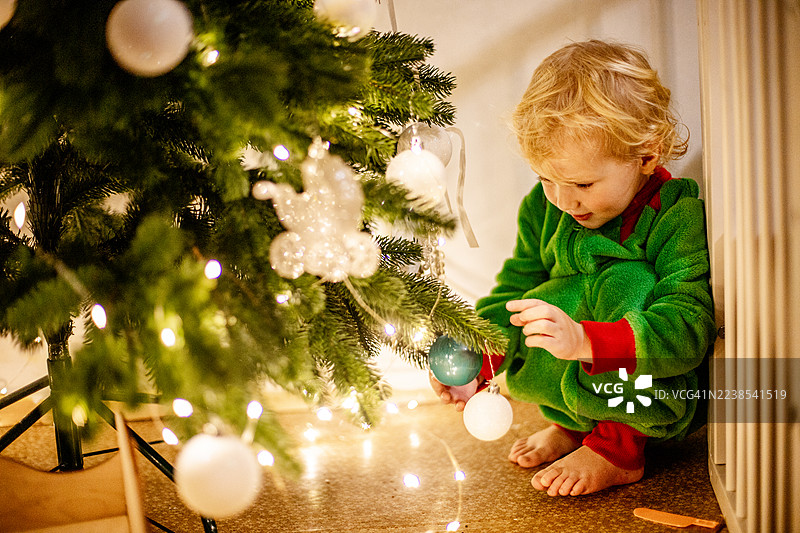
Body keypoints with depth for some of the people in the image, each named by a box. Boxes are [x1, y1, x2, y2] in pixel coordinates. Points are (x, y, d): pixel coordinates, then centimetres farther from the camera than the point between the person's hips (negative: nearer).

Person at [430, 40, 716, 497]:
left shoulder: (681, 218, -23)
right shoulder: (544, 209, -3)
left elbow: (687, 334, -32)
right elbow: (515, 289, 3)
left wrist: (585, 341, -47)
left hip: (660, 402, -5)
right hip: (584, 377, 5)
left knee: (625, 281, -31)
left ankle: (617, 449, -15)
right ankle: (574, 421, 7)